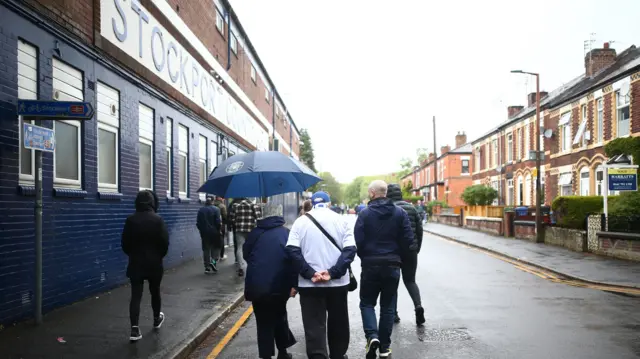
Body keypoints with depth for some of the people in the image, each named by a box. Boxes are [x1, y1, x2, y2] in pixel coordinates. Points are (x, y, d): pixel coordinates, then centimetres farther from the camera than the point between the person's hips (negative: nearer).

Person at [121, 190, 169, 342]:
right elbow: (165, 242, -10)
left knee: (136, 296, -1)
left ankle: (135, 329, -11)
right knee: (155, 291, 18)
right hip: (154, 263, -1)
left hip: (136, 263, 1)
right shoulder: (157, 219, -12)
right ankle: (157, 319, 37)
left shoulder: (130, 220, -6)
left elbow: (125, 243, -1)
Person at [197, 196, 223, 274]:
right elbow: (218, 222, -13)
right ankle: (213, 261, -11)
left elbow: (198, 223, 6)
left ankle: (207, 267, 6)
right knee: (216, 247, 11)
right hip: (214, 232, -3)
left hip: (204, 233, 3)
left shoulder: (201, 210, 5)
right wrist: (219, 229, 0)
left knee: (206, 249, 7)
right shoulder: (215, 209, -8)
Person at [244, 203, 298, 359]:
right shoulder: (286, 233, 2)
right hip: (279, 285, 1)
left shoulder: (255, 233, 5)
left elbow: (246, 255, 16)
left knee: (263, 322, 10)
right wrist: (294, 284, -5)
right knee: (279, 316, 22)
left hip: (256, 285, 0)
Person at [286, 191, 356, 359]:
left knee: (314, 326, 1)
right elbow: (350, 250, -9)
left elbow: (292, 250, -9)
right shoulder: (340, 220, 3)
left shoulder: (301, 221, 3)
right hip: (338, 282, 1)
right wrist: (333, 272, -15)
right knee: (338, 323, 18)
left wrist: (310, 273, -14)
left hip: (309, 283, -1)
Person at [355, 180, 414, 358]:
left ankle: (372, 335, -9)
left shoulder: (365, 213, -8)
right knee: (388, 306, 12)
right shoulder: (400, 213, -1)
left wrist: (364, 257, 6)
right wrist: (398, 257, 11)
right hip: (392, 265, 2)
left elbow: (358, 240, -12)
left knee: (367, 303, 12)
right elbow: (408, 239, -3)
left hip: (370, 265, -2)